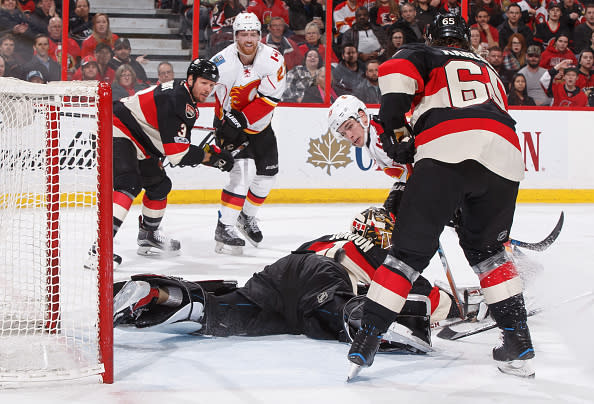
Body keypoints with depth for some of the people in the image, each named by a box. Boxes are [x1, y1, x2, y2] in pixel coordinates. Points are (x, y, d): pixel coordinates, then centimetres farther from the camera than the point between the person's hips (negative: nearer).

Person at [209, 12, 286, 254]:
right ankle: (224, 229, -19)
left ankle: (247, 217, 35)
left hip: (259, 125, 5)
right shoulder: (222, 63, -25)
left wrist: (241, 120, -30)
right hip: (229, 123, -4)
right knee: (243, 169, -21)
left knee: (267, 174, 10)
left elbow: (269, 97, -23)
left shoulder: (273, 59, -19)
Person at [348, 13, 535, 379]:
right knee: (486, 247, 23)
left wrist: (396, 130, 7)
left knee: (411, 249, 1)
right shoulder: (489, 71, 40)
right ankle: (519, 344, 17)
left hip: (446, 149, -4)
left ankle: (366, 340, -6)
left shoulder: (425, 57, 25)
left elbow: (396, 71, 1)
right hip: (505, 156, 4)